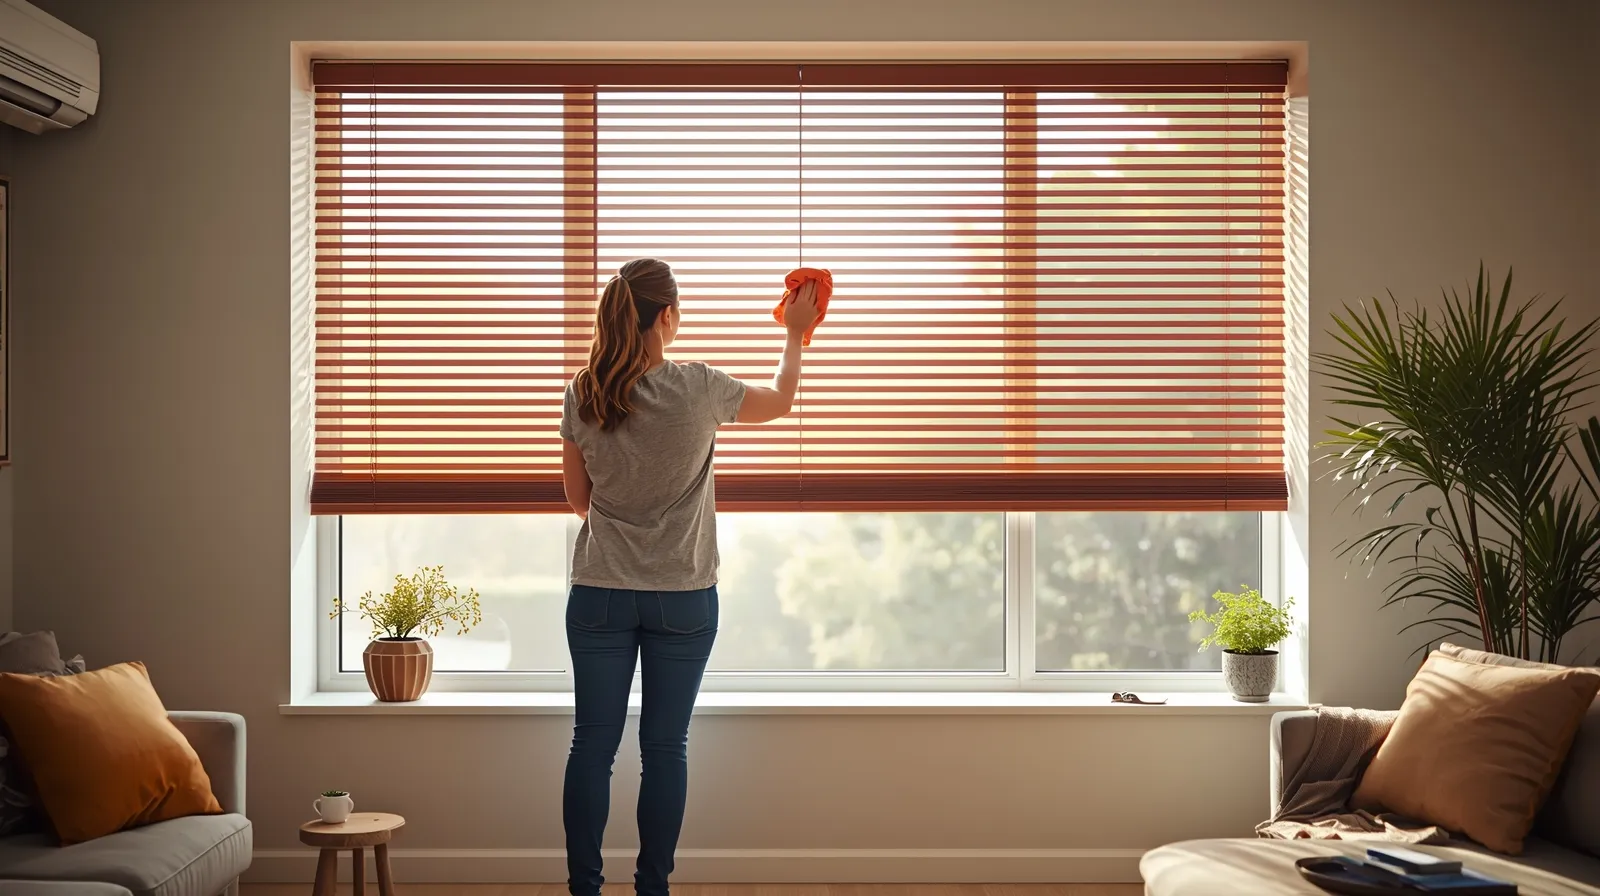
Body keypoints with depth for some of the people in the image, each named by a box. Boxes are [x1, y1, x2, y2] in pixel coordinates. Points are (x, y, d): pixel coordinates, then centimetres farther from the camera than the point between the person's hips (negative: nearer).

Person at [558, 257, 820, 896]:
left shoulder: (583, 396, -4)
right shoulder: (698, 389, -11)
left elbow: (579, 499, 7)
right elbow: (781, 401, 9)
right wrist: (796, 334, 25)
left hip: (600, 596, 2)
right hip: (682, 598, -2)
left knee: (592, 743, 7)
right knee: (665, 748, 7)